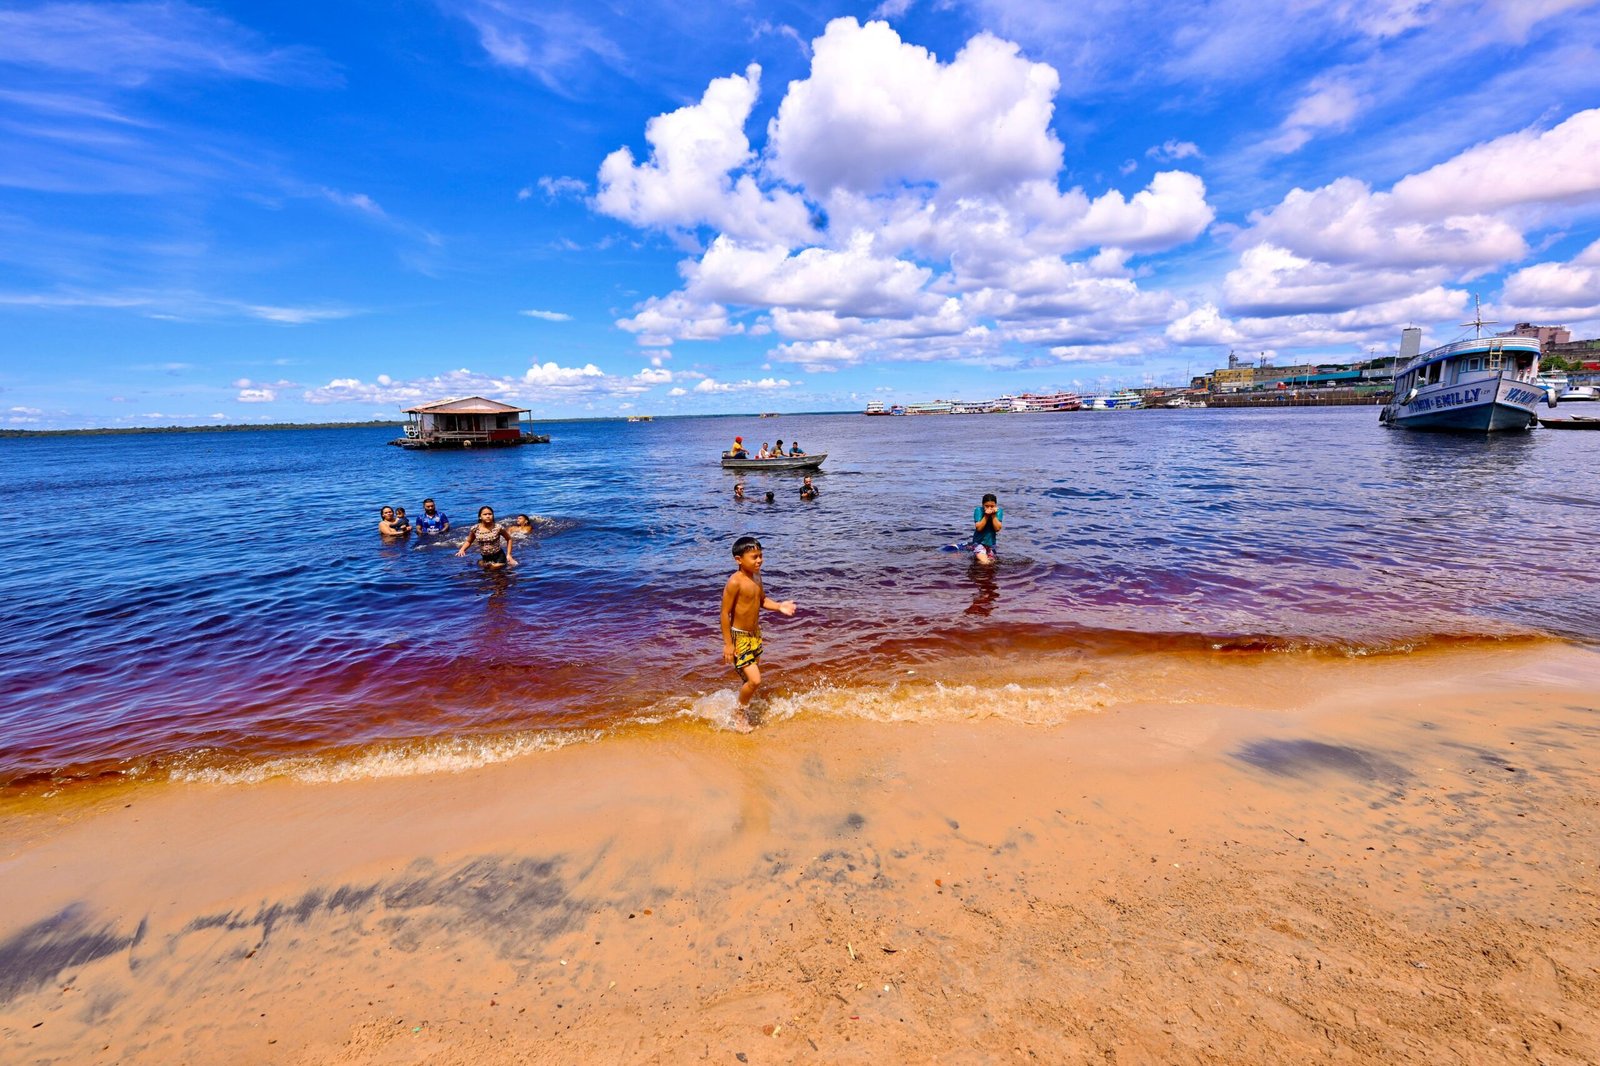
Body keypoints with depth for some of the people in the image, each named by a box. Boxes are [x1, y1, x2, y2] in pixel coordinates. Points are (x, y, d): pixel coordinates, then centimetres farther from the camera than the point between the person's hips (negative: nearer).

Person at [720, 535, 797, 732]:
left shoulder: (756, 576, 2)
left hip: (755, 634, 8)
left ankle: (743, 710, 40)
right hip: (739, 637, -8)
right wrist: (728, 644, -19)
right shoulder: (735, 582, -24)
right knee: (754, 680, -12)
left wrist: (779, 606, -3)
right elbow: (725, 613, -20)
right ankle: (740, 712, 13)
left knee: (748, 678, 19)